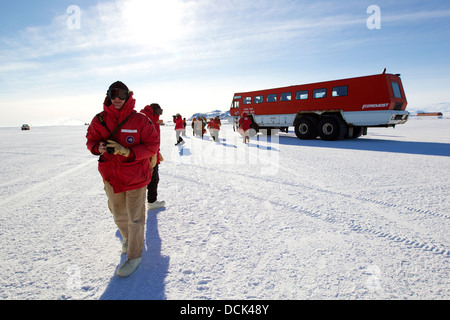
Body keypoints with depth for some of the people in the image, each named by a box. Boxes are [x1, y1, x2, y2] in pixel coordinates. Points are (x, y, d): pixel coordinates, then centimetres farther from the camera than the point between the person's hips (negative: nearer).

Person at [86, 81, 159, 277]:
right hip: (111, 177, 4)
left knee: (135, 219, 4)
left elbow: (152, 145, -11)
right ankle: (127, 238, 51)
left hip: (136, 177, -4)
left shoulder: (140, 120, -11)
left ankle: (134, 256, 22)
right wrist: (99, 147, -15)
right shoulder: (100, 120, -1)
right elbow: (91, 140, 9)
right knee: (119, 216, 21)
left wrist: (128, 152, -24)